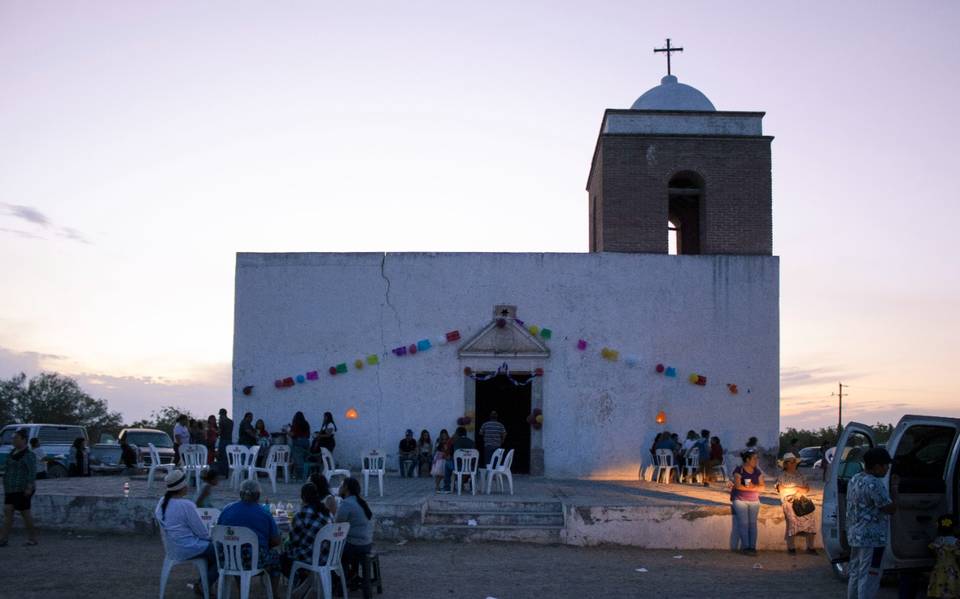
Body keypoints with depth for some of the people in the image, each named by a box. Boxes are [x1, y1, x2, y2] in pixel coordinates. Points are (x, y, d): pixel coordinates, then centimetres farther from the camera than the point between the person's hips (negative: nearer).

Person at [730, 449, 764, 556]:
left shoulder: (758, 471, 9)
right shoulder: (739, 470, -6)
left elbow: (762, 487, 4)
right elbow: (738, 485, -16)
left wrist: (753, 487, -16)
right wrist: (753, 487, -12)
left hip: (754, 500, 4)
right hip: (740, 500, -4)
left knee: (753, 523, -4)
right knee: (744, 523, -12)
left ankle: (753, 547, -3)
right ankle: (745, 547, -11)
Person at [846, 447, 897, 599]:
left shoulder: (854, 480, 11)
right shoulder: (874, 484, -20)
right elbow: (891, 509, -17)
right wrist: (894, 488, -6)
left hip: (855, 536, 10)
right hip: (872, 538, -10)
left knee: (855, 574, 16)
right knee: (869, 577, -4)